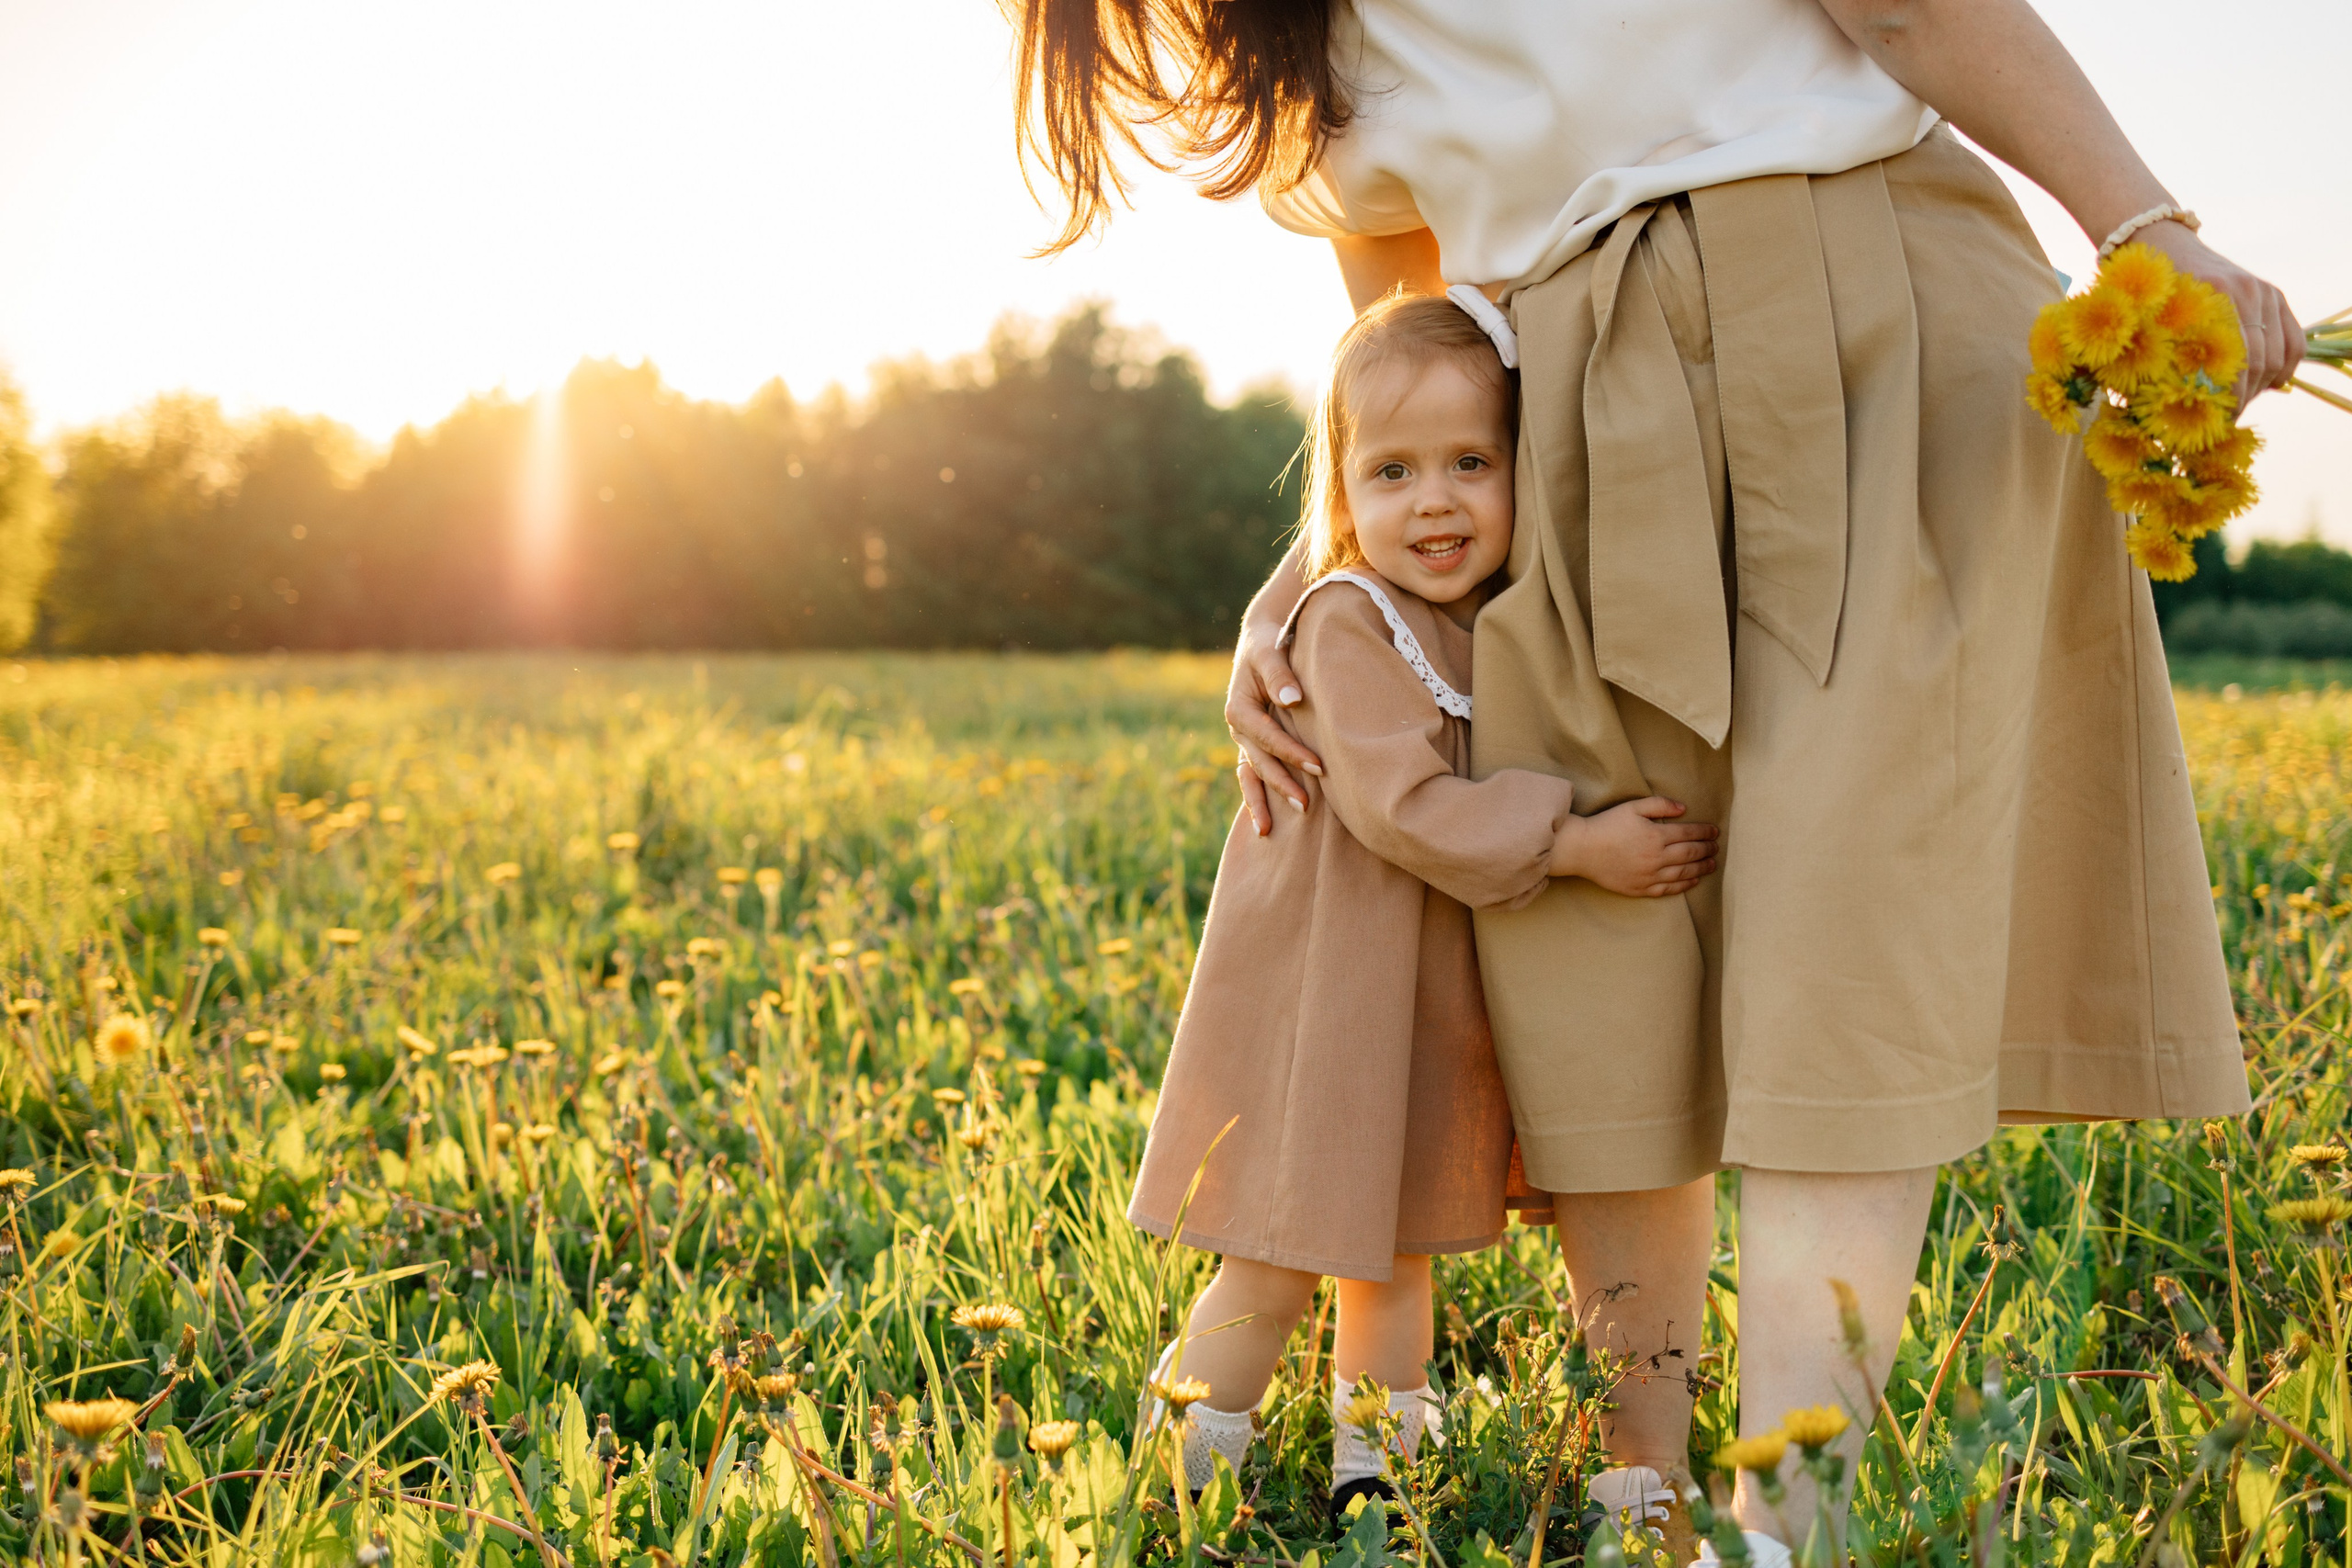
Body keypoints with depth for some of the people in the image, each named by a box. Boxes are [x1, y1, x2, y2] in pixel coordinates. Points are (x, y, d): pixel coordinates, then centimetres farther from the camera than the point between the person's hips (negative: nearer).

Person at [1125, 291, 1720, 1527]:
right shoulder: (1346, 623, -18)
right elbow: (1403, 805, -27)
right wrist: (1575, 844, -27)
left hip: (1436, 1006, 8)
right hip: (1321, 991, -8)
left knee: (1393, 1256, 19)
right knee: (1279, 1268, -4)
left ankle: (1376, 1473, 32)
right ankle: (1179, 1482, 9)